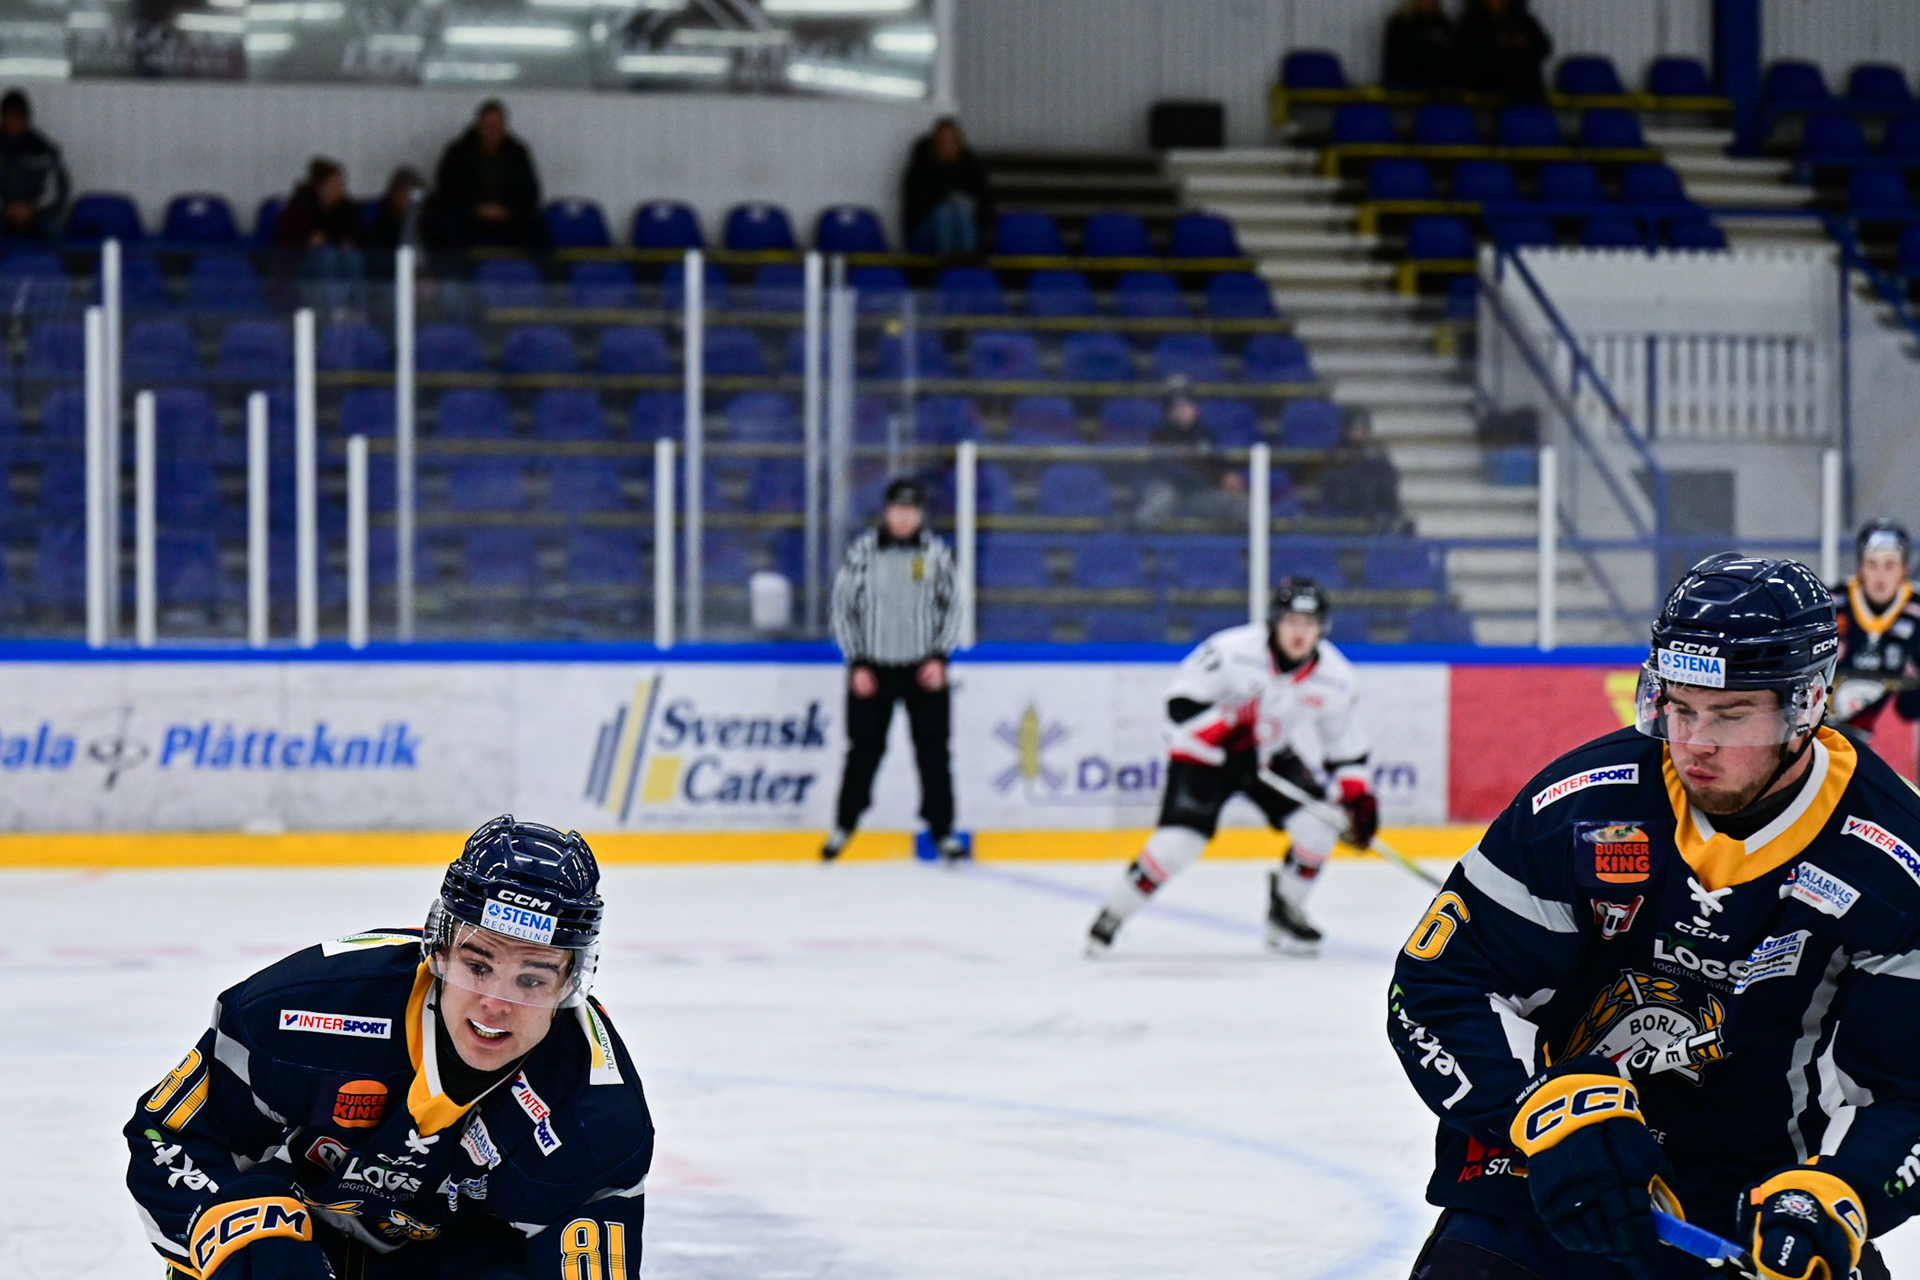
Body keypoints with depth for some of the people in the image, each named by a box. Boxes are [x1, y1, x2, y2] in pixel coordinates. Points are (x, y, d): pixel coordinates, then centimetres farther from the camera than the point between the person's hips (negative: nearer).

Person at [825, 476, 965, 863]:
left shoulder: (936, 553, 1)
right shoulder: (862, 552, -3)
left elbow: (950, 607, 8)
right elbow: (843, 608, 1)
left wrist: (939, 658, -3)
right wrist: (857, 665, -4)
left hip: (923, 670, 1)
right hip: (872, 669, -1)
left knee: (933, 751, 1)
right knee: (864, 751, 4)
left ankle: (942, 831, 8)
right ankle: (843, 827, 19)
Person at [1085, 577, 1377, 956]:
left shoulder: (1336, 679, -12)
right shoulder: (1232, 650, -26)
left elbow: (1347, 749, 1)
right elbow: (1181, 703, -23)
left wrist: (1358, 797, -9)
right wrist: (1231, 722, -34)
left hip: (1274, 755, 4)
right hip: (1206, 753, -4)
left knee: (1319, 823, -17)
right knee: (1179, 840, -19)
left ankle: (1285, 911, 6)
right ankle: (1112, 916, -1)